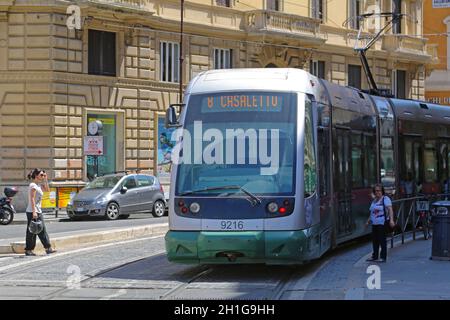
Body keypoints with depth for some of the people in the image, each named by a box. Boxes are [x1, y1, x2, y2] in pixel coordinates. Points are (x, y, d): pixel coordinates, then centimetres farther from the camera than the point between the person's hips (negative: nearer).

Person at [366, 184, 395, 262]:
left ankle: (383, 257, 0)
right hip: (374, 223, 8)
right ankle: (375, 256, 20)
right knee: (374, 240, 10)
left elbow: (390, 209, -18)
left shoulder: (385, 199, -7)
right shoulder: (374, 200, 17)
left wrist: (391, 220, -30)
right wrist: (368, 221, 28)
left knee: (382, 240, -5)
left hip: (382, 223, -8)